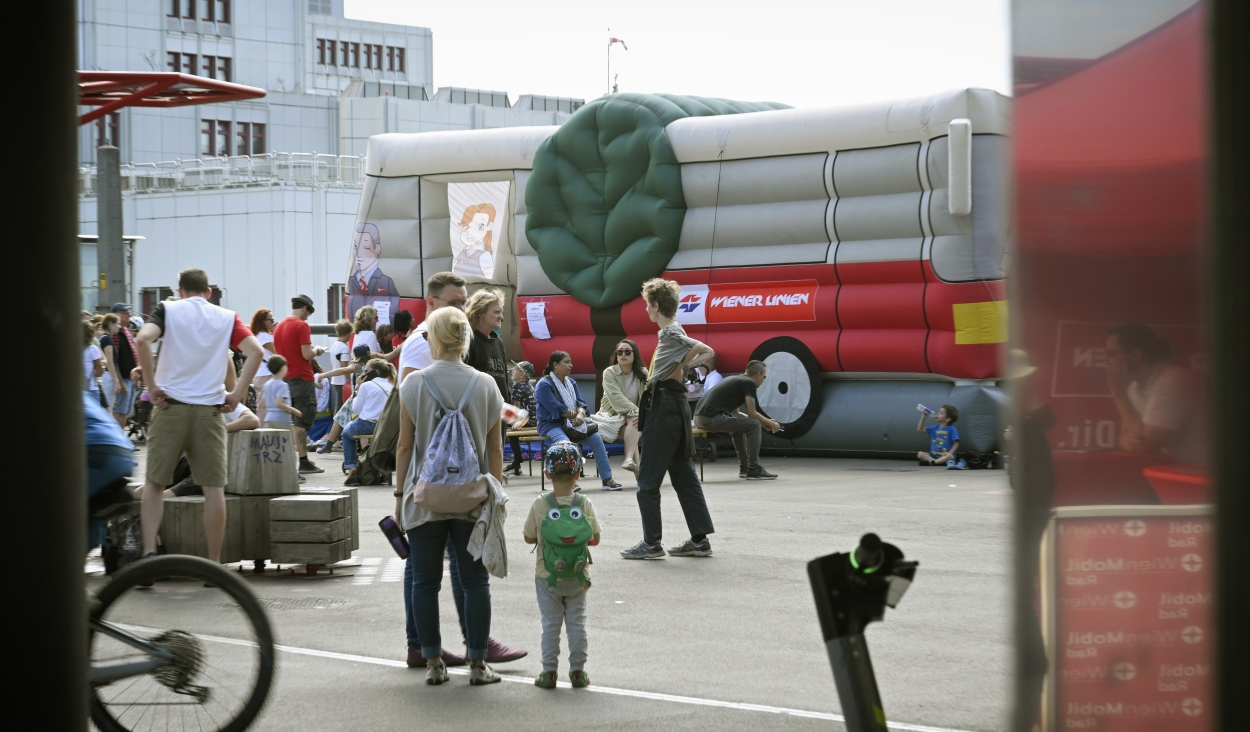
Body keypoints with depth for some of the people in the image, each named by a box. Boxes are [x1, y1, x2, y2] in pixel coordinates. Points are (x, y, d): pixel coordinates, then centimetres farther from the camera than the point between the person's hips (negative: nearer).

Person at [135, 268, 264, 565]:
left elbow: (143, 339, -14)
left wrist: (152, 386, -9)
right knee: (214, 487, 4)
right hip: (210, 408, 1)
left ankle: (149, 551, -2)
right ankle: (214, 565, 4)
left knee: (154, 483, 9)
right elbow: (255, 351, -3)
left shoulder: (167, 310, 5)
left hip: (171, 407, -1)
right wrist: (237, 395, -2)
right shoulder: (227, 318, 10)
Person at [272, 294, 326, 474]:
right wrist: (316, 350, 3)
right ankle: (303, 461, -5)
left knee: (290, 421, 13)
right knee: (303, 420, -5)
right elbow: (307, 354, -18)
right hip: (302, 378, -8)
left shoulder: (279, 326, 11)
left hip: (285, 378, 8)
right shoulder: (301, 326, -13)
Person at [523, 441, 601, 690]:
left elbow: (529, 537, -3)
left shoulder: (540, 504, -11)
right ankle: (577, 671, 13)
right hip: (578, 577, 1)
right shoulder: (584, 504, -9)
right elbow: (595, 539, -2)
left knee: (550, 623, 8)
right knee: (577, 622, 10)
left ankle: (549, 672, 10)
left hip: (547, 577, -1)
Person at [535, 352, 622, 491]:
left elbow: (581, 402, 6)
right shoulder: (544, 385, -11)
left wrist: (581, 414, -17)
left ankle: (607, 479, -8)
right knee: (564, 443, -37)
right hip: (551, 424, -7)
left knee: (596, 437, -10)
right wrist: (575, 414, -9)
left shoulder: (571, 382, 14)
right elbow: (556, 409, -19)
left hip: (571, 422, 7)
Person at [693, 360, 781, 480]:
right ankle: (753, 470, 1)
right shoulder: (749, 383, 0)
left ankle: (744, 468, 31)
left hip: (699, 417, 10)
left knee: (738, 425, 31)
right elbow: (752, 414, -3)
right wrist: (770, 423, 14)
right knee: (754, 425, -1)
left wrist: (764, 422, 32)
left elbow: (735, 412, 32)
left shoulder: (736, 379, 28)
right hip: (712, 418, -10)